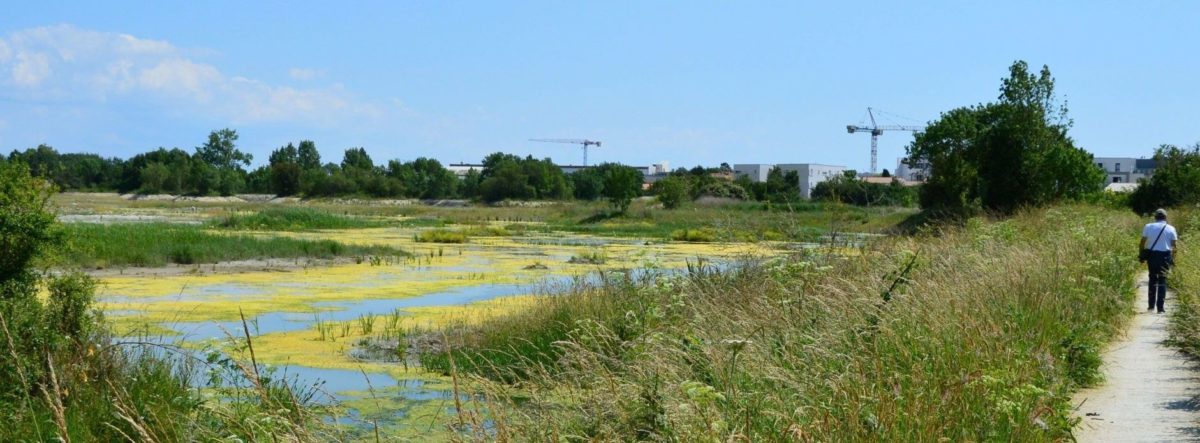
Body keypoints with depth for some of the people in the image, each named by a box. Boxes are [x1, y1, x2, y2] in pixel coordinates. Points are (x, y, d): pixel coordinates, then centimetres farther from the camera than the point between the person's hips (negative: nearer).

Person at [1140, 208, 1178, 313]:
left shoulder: (1148, 227, 1)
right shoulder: (1170, 229, 1)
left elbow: (1143, 242, -1)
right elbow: (1173, 245, -1)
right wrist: (1173, 258, 6)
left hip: (1151, 255, 1)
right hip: (1165, 256, -1)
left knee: (1152, 278, 17)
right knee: (1162, 281, 3)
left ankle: (1151, 305, 17)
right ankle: (1160, 307, -4)